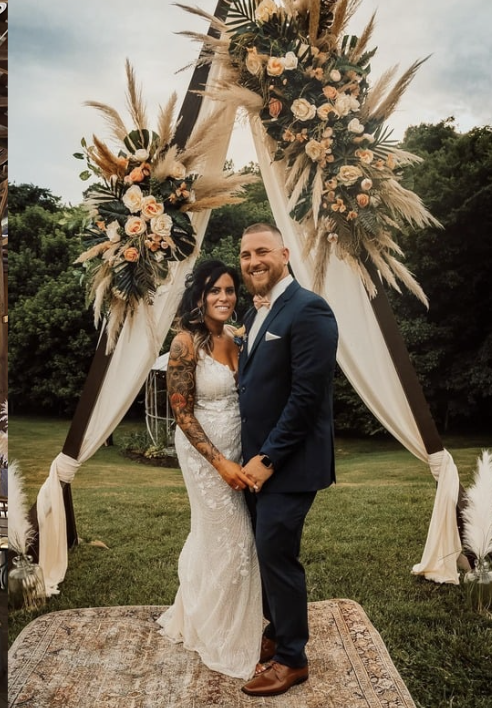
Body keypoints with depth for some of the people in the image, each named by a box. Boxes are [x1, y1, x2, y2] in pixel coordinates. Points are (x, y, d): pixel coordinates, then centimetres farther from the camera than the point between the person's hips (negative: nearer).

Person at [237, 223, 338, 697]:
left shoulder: (308, 309, -16)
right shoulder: (255, 313, 12)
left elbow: (308, 395, -21)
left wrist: (269, 459, -18)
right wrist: (252, 455, 7)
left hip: (288, 463, -8)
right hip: (259, 460, 8)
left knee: (278, 555, 2)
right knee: (267, 552, 19)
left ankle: (291, 658, 22)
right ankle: (277, 632, 39)